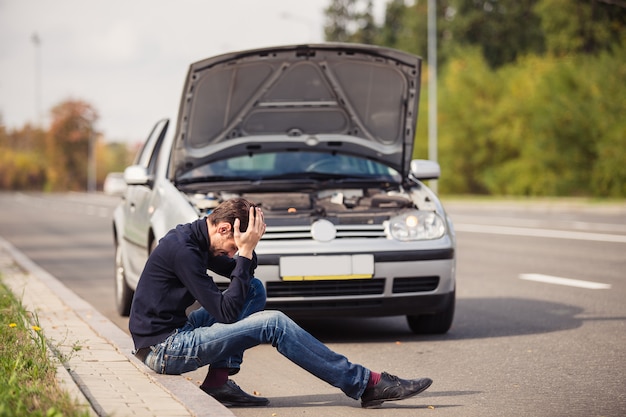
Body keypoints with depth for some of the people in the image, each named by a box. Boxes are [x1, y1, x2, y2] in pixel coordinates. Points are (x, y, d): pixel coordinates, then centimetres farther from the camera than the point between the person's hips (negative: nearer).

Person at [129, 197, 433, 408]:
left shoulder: (192, 237, 8)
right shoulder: (182, 250, -21)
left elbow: (236, 271, 21)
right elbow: (226, 312, -21)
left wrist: (247, 248, -1)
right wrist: (245, 252, -19)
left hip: (173, 330, 10)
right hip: (163, 350, -10)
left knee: (254, 289, 9)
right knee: (274, 324, -17)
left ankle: (219, 382, 0)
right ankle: (367, 385, -12)